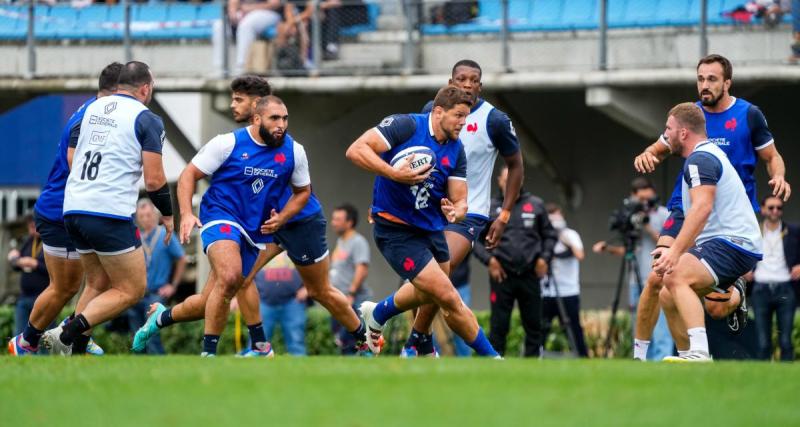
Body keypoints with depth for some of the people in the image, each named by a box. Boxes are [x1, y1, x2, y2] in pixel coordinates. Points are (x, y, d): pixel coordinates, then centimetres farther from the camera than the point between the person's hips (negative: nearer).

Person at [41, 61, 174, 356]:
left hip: (73, 208, 7)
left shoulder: (92, 108, 16)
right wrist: (167, 215, 9)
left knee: (98, 285, 19)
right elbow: (154, 180, -7)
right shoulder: (147, 120, -3)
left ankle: (77, 352, 7)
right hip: (109, 213, -7)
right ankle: (67, 334, -15)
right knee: (132, 290, 1)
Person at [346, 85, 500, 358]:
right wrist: (394, 174, -34)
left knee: (428, 292, 30)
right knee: (450, 299, -12)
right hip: (396, 230, -8)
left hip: (431, 229, 8)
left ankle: (376, 315, 56)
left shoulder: (456, 150, 1)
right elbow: (356, 150, -24)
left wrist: (456, 211, -23)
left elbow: (459, 200, 1)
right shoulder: (406, 126, -19)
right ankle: (491, 357, 1)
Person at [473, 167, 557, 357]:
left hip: (529, 275, 2)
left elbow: (550, 235, 14)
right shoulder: (489, 208, 4)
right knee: (499, 326, -2)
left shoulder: (536, 205, 7)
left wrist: (544, 258, 0)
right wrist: (489, 259, -8)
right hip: (502, 276, -2)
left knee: (534, 325, 4)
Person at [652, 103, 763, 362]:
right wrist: (677, 252, 30)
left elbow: (702, 207, -25)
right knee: (668, 297, 12)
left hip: (732, 244, -11)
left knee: (675, 277, -30)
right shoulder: (709, 154, 23)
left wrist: (676, 252, -31)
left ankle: (699, 353, -43)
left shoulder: (700, 159, -11)